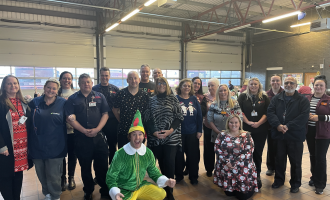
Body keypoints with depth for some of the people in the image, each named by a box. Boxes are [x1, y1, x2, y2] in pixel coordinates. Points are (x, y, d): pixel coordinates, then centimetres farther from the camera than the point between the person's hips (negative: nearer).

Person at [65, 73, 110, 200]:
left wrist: (97, 129, -11)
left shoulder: (99, 97, 8)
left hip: (99, 136, 0)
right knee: (85, 166, 11)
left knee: (102, 165, 5)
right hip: (81, 138, 0)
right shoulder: (73, 99, 5)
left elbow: (105, 114, 2)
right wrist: (84, 131, -13)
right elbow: (70, 118, -3)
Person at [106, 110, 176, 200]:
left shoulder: (148, 153, -9)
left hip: (141, 186, 4)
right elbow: (111, 178, -13)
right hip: (124, 191, -4)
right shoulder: (120, 155, -21)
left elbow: (154, 173, 3)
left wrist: (166, 181, -15)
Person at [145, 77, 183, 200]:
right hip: (155, 138, 1)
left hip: (171, 137, -1)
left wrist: (170, 130, -11)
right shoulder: (152, 100, 8)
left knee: (169, 163, -4)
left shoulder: (173, 99, 5)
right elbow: (147, 118, 5)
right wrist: (153, 132, -9)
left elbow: (179, 117, 1)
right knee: (161, 163, 8)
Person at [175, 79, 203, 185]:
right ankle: (179, 175, 28)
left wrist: (199, 130, 1)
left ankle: (193, 176, 25)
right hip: (179, 132, -2)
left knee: (193, 155, 9)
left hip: (192, 132, 2)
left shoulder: (194, 99, 5)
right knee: (179, 155, 10)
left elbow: (199, 115, 5)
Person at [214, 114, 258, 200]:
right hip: (226, 168, 2)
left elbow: (248, 152, -9)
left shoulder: (246, 135, -3)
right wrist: (226, 161, -14)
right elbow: (217, 149, -2)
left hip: (243, 168, -2)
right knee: (229, 193, 5)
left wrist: (234, 163, -14)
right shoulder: (222, 135, 4)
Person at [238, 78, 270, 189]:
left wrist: (258, 123, -13)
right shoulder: (243, 96, 5)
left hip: (261, 130, 1)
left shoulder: (264, 98, 7)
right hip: (246, 129, -1)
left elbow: (267, 113, 1)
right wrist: (248, 122, -12)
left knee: (258, 153, 6)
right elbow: (239, 111, -2)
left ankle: (257, 175, 20)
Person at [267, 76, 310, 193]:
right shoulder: (276, 99, 7)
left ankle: (295, 184, 28)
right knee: (279, 159, 15)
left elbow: (304, 117, -13)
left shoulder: (303, 100, -2)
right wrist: (278, 125, -19)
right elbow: (270, 112, -3)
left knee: (295, 162, 9)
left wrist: (288, 126, -20)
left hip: (295, 136, -2)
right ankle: (279, 180, 33)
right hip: (279, 135, 3)